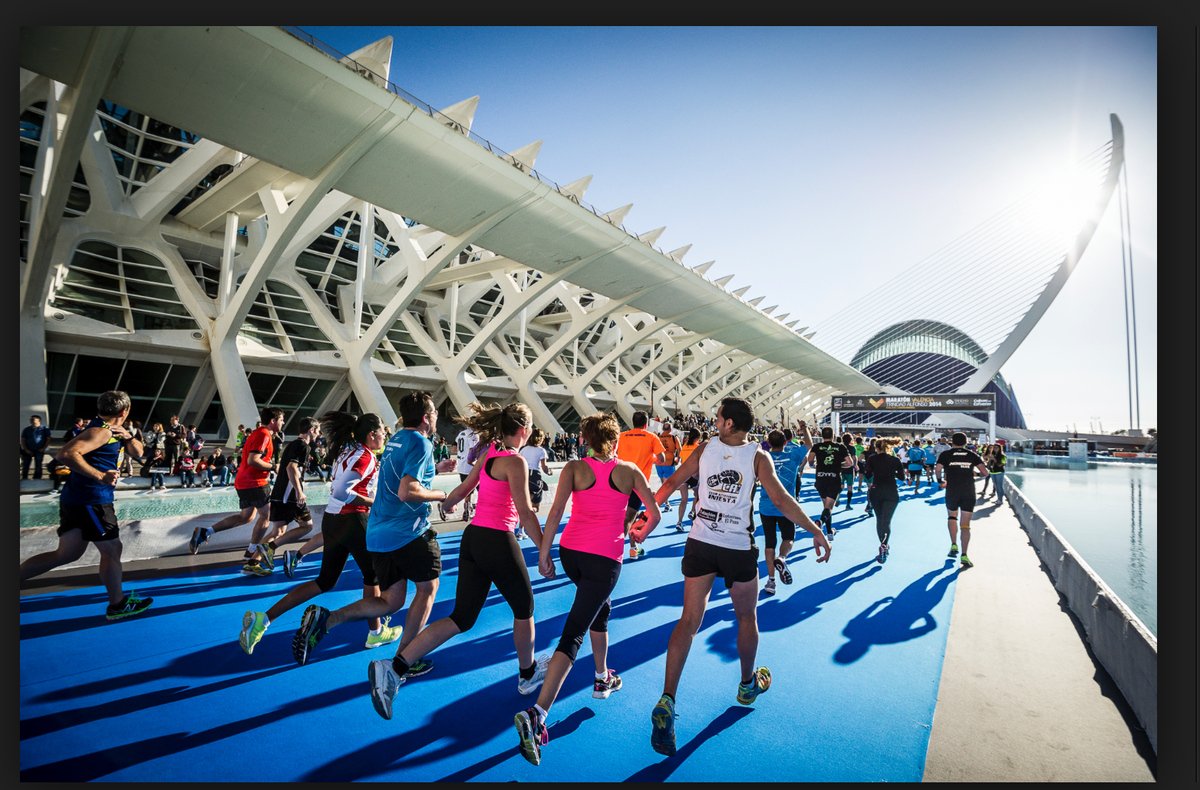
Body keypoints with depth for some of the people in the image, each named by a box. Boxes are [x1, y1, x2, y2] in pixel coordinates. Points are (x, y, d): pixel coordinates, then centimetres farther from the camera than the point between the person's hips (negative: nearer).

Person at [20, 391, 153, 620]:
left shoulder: (111, 431, 13)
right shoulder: (101, 431, -17)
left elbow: (138, 452, 17)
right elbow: (65, 454, -29)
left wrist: (127, 436, -2)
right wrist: (100, 476, -31)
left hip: (77, 499, 10)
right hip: (91, 500, -10)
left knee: (67, 553, 16)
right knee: (112, 549, 2)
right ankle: (117, 605, 14)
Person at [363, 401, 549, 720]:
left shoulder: (488, 452, 8)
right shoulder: (515, 461, -16)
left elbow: (463, 489, 19)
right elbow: (525, 514, -19)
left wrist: (447, 505, 40)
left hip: (472, 537, 8)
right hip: (498, 541, -8)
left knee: (462, 618, 11)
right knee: (524, 610, 16)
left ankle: (393, 667, 2)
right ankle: (528, 674, 36)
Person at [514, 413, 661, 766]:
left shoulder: (574, 468, 1)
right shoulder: (629, 470, 1)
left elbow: (556, 511, -10)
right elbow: (654, 515, 6)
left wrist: (543, 553, -7)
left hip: (570, 551, 4)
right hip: (606, 557, -3)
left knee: (601, 608, 29)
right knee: (573, 633, -4)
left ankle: (602, 678, 42)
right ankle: (537, 713, -13)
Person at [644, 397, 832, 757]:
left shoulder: (704, 448, -1)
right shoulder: (758, 456, -7)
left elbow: (671, 483, 3)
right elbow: (781, 501, -12)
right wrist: (816, 531, -2)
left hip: (700, 545, 2)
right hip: (739, 549, -1)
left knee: (689, 621, 4)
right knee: (746, 618, 22)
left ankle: (667, 701, -6)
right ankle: (748, 684, 42)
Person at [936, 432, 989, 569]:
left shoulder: (946, 454, 3)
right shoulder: (972, 455, 8)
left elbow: (937, 469, -11)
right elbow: (985, 472, 0)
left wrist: (940, 481, 6)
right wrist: (976, 474, 22)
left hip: (952, 492, -1)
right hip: (969, 493, 1)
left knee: (952, 517, 24)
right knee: (965, 525, 2)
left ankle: (954, 545, 14)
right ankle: (964, 555, -5)